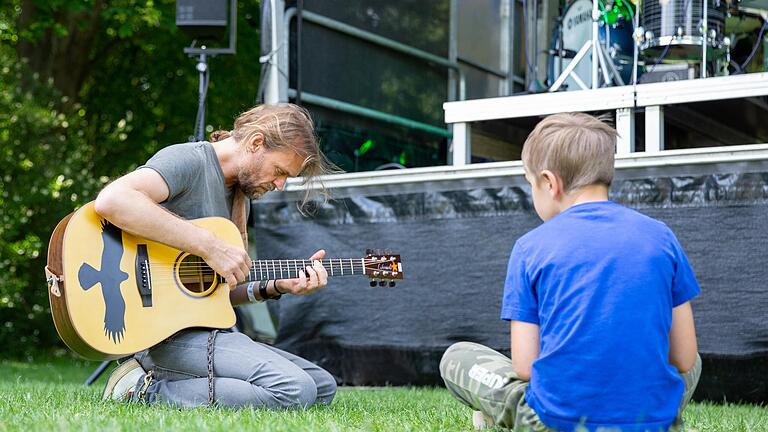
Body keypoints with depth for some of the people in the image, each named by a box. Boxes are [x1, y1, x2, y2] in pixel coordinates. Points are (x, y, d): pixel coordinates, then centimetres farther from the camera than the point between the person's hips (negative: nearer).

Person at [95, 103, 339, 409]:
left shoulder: (239, 194, 19)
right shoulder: (187, 161, -9)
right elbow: (112, 200, -31)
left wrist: (278, 286, 3)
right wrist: (210, 246, -28)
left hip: (204, 332, 10)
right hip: (162, 333, -10)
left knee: (323, 386, 8)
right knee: (295, 390, -24)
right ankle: (147, 391, -12)